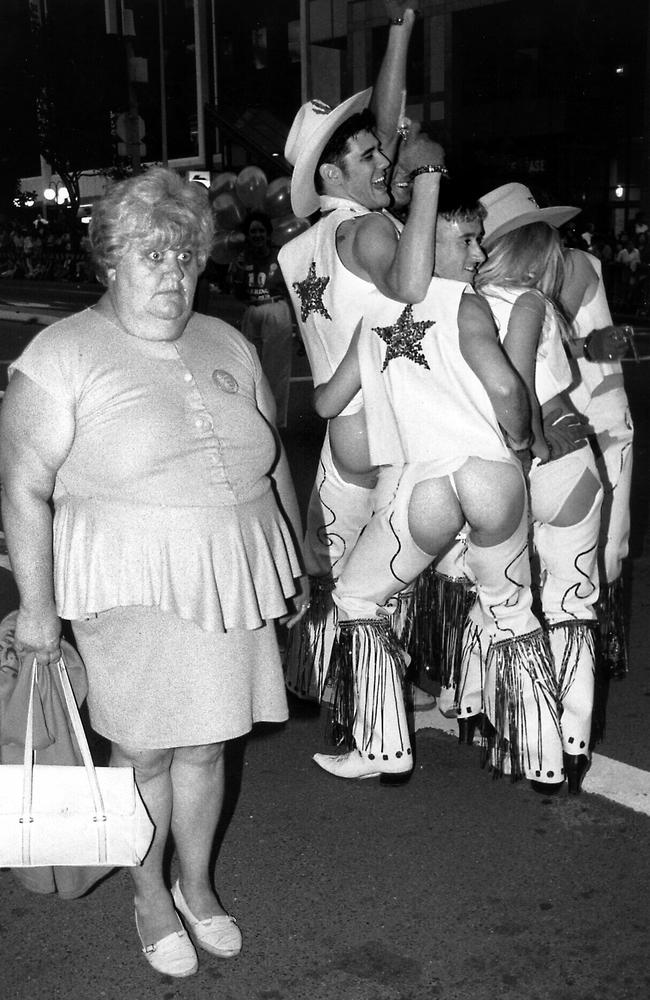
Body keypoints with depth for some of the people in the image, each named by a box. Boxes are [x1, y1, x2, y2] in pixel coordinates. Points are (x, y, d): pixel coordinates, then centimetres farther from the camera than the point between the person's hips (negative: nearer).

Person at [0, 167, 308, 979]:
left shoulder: (227, 345, 9)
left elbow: (273, 461, 17)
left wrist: (296, 560, 18)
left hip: (230, 584, 5)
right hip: (131, 592, -4)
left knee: (205, 743, 14)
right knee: (144, 749, 8)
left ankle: (197, 886, 36)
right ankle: (151, 897, 31)